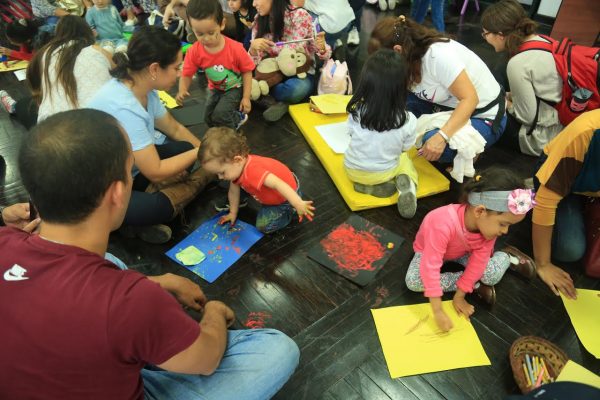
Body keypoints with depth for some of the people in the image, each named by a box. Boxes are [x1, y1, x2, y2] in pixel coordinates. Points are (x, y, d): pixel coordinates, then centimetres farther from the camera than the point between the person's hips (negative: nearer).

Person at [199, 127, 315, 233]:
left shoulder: (253, 171, -41)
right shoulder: (237, 167, -10)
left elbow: (278, 184, -51)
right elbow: (233, 191, 5)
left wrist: (298, 204, -57)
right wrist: (233, 213, 14)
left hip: (287, 195, -9)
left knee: (263, 226, -10)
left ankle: (289, 211, 6)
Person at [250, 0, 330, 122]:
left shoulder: (299, 16, -15)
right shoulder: (259, 20, -4)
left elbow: (323, 54, -10)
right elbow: (252, 63, -4)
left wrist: (321, 47, -33)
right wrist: (253, 47, -26)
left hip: (301, 73, -3)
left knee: (296, 88, -37)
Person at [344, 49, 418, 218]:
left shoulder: (356, 112, -21)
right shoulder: (408, 121, -23)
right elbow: (405, 147, -5)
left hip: (353, 170, 1)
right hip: (385, 172, -1)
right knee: (404, 159, 31)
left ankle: (375, 186, 6)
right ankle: (406, 185, -2)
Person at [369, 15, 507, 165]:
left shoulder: (438, 56, -32)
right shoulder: (411, 54, -8)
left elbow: (469, 99, -31)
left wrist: (442, 136, -42)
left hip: (484, 118, -7)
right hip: (449, 106, 7)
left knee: (431, 147, -33)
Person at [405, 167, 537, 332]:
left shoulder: (488, 224, -26)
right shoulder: (443, 225, -47)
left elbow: (478, 262, -19)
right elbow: (430, 268, -44)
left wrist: (459, 296, -20)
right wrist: (438, 312, -42)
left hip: (462, 251, 3)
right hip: (429, 251, -3)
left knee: (493, 275, -19)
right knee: (413, 281, -29)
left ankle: (506, 256, 15)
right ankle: (473, 284, -16)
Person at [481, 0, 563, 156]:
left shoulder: (517, 63, -27)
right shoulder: (543, 41, -1)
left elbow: (528, 116, -21)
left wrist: (506, 103, -4)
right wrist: (511, 96, 7)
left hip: (544, 138, -8)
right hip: (562, 119, 8)